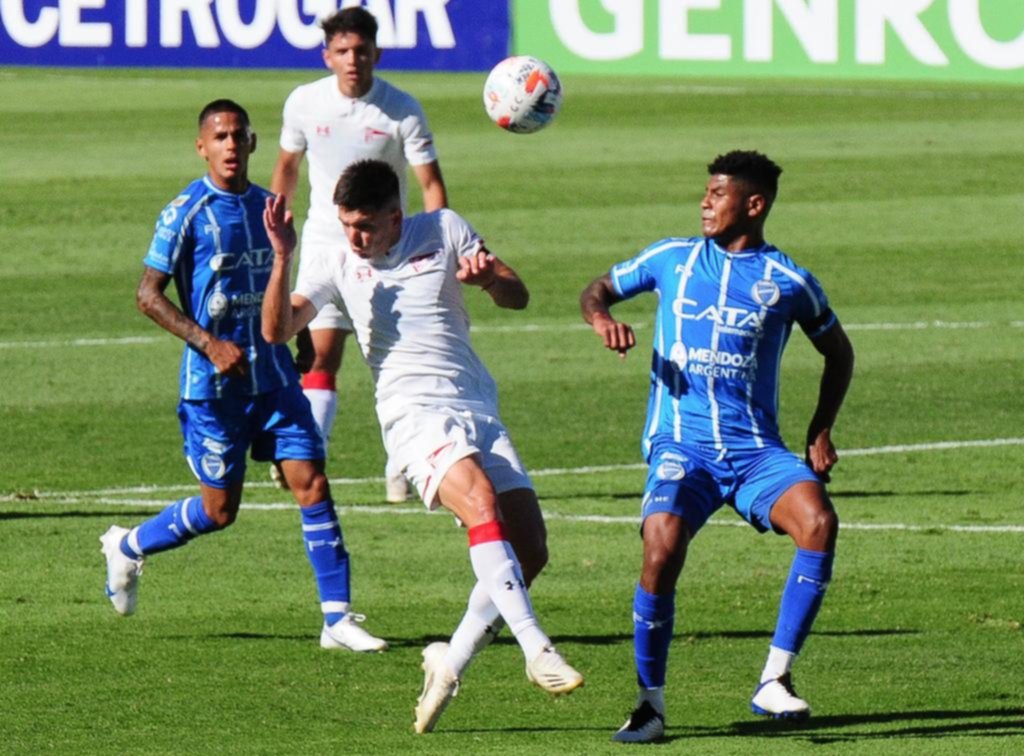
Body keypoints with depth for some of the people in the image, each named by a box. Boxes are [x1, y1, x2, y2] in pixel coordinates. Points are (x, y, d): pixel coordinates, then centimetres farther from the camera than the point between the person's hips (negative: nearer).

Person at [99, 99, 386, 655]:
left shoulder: (266, 207, 8)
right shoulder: (187, 212, -10)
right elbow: (148, 294, -11)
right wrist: (209, 344, -19)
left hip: (271, 374, 5)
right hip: (212, 382, -5)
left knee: (311, 483, -6)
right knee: (219, 510, 3)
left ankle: (337, 617, -4)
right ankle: (128, 548, 30)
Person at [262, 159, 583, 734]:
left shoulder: (443, 232, 8)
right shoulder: (342, 267, 6)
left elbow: (518, 297, 9)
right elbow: (277, 330, -1)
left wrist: (489, 277, -13)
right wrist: (283, 259, -14)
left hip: (480, 410, 3)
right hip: (415, 416, -3)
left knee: (530, 552, -6)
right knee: (482, 503, -31)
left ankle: (451, 663, 9)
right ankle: (538, 650, -37)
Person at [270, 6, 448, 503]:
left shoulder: (402, 111, -10)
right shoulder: (304, 103, -3)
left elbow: (431, 186, -9)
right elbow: (287, 167, 14)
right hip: (324, 242, 1)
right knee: (319, 355, -11)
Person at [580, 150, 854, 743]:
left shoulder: (788, 281, 6)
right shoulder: (672, 259, 9)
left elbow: (838, 352, 21)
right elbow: (599, 289, 21)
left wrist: (820, 434, 12)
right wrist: (602, 318, -4)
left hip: (756, 449, 1)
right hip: (681, 446, 0)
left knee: (818, 521, -29)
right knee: (663, 549, -28)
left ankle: (775, 682, -21)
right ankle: (651, 703, -10)